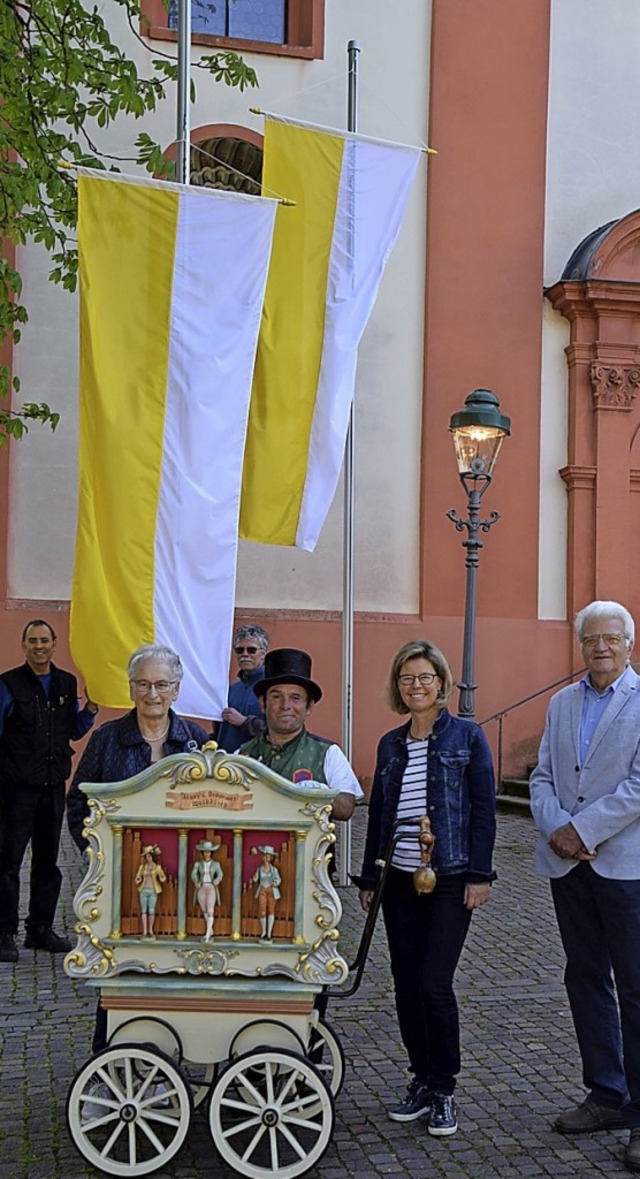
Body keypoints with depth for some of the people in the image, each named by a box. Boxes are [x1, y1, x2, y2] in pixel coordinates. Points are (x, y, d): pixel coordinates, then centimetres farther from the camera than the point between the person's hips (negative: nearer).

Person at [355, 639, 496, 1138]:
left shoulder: (467, 737, -2)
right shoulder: (391, 745, 10)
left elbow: (483, 810, -4)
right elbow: (378, 814, 13)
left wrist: (480, 875, -10)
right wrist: (369, 878, 11)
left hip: (450, 878, -5)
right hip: (400, 880, 5)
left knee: (434, 984, -8)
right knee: (406, 984, 8)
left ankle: (444, 1091, 8)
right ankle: (422, 1082, 23)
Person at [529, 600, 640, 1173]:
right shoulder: (562, 703, 13)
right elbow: (543, 776, 10)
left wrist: (582, 830, -15)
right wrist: (555, 829, -8)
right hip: (568, 863, 6)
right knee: (585, 978, 12)